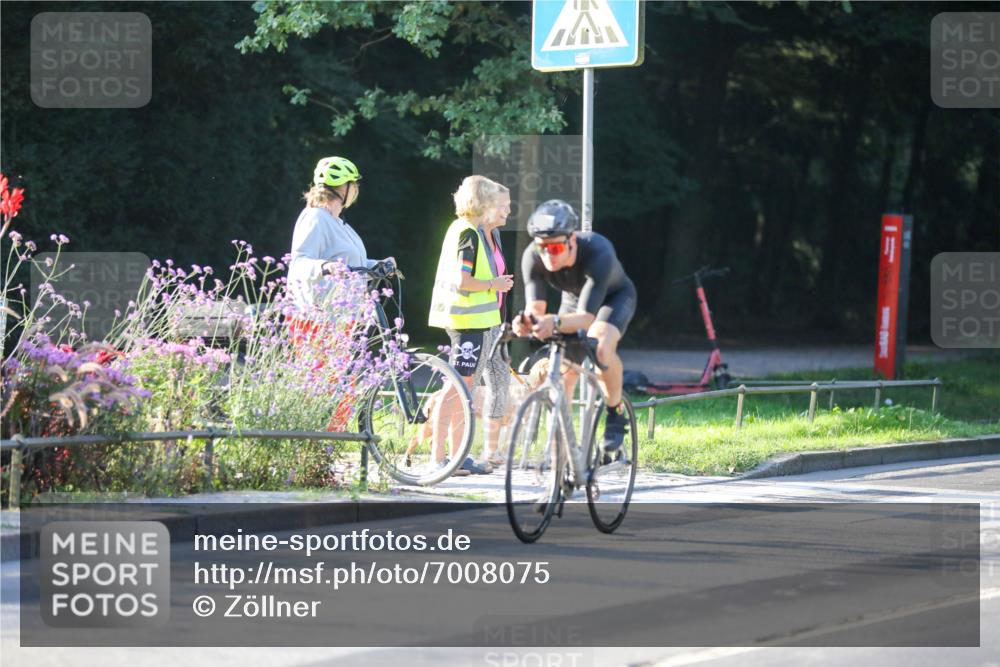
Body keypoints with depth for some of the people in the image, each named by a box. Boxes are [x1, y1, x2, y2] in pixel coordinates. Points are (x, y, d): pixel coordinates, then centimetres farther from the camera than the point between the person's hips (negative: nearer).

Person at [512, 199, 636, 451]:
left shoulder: (598, 253, -42)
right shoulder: (533, 257, -29)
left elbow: (587, 317, -46)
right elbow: (536, 309, -31)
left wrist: (555, 323, -66)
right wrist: (526, 322, -55)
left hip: (614, 297, -5)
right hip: (574, 299, 5)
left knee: (601, 346, -33)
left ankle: (615, 415, -13)